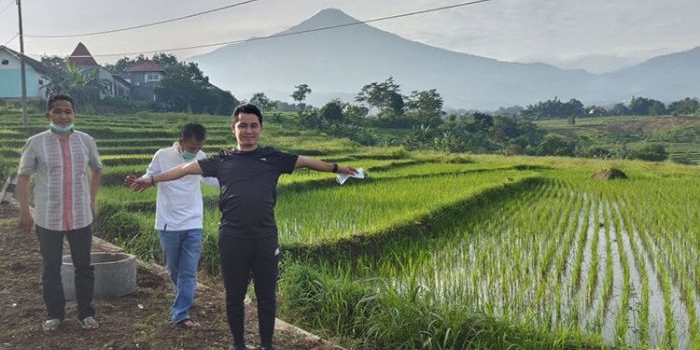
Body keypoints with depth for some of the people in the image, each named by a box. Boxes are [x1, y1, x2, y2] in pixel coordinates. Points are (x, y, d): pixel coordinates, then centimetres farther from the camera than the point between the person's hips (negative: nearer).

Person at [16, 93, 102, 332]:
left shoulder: (86, 141, 0)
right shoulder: (36, 142, -6)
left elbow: (96, 169, 15)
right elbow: (23, 176, 0)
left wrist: (92, 200, 11)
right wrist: (24, 210, -4)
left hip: (81, 217, 2)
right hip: (48, 218, -1)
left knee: (83, 266, 9)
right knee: (51, 268, 10)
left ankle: (86, 313, 22)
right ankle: (54, 315, 25)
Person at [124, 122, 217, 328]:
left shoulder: (201, 158, -1)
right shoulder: (163, 156, -9)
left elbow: (216, 180, 10)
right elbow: (149, 178, 1)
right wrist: (136, 182, -20)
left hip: (193, 225, 1)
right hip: (168, 225, -1)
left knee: (188, 272, -2)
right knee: (174, 270, 14)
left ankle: (180, 314, 3)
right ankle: (184, 301, 38)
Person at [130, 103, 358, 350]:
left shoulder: (272, 158, 7)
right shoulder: (222, 160, 7)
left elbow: (305, 161, 9)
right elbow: (187, 168, 10)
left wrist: (337, 168, 6)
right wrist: (152, 179, 9)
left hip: (265, 239, 0)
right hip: (232, 240, 0)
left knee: (266, 296, 10)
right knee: (234, 296, 12)